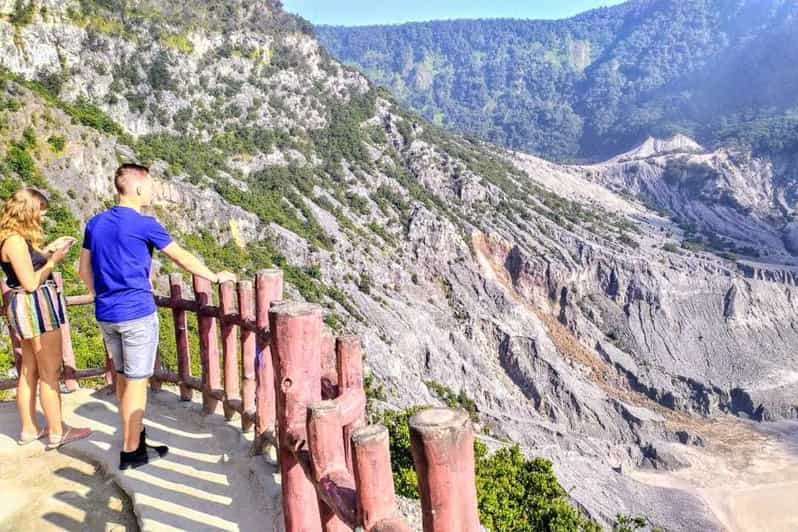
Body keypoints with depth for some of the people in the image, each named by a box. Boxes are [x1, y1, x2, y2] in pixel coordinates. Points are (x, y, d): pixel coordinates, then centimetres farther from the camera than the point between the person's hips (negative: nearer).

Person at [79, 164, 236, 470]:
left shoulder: (95, 223, 8)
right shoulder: (144, 224, -12)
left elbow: (84, 269, 14)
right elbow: (182, 258, -5)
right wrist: (215, 277, 6)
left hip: (105, 315, 7)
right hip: (137, 313, -7)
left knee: (123, 375, 20)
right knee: (136, 381, 2)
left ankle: (133, 431, 35)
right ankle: (131, 451, 11)